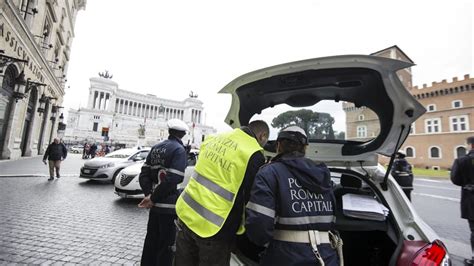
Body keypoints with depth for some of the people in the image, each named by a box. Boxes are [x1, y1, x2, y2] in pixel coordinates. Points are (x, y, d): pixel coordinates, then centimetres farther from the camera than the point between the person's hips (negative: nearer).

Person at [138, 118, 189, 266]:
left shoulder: (156, 147, 8)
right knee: (166, 245, 8)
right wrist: (153, 198, -13)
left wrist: (149, 194, -1)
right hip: (169, 206, -7)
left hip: (155, 204, 7)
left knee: (151, 240, 23)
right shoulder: (179, 150, -15)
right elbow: (172, 180, -24)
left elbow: (144, 174, 7)